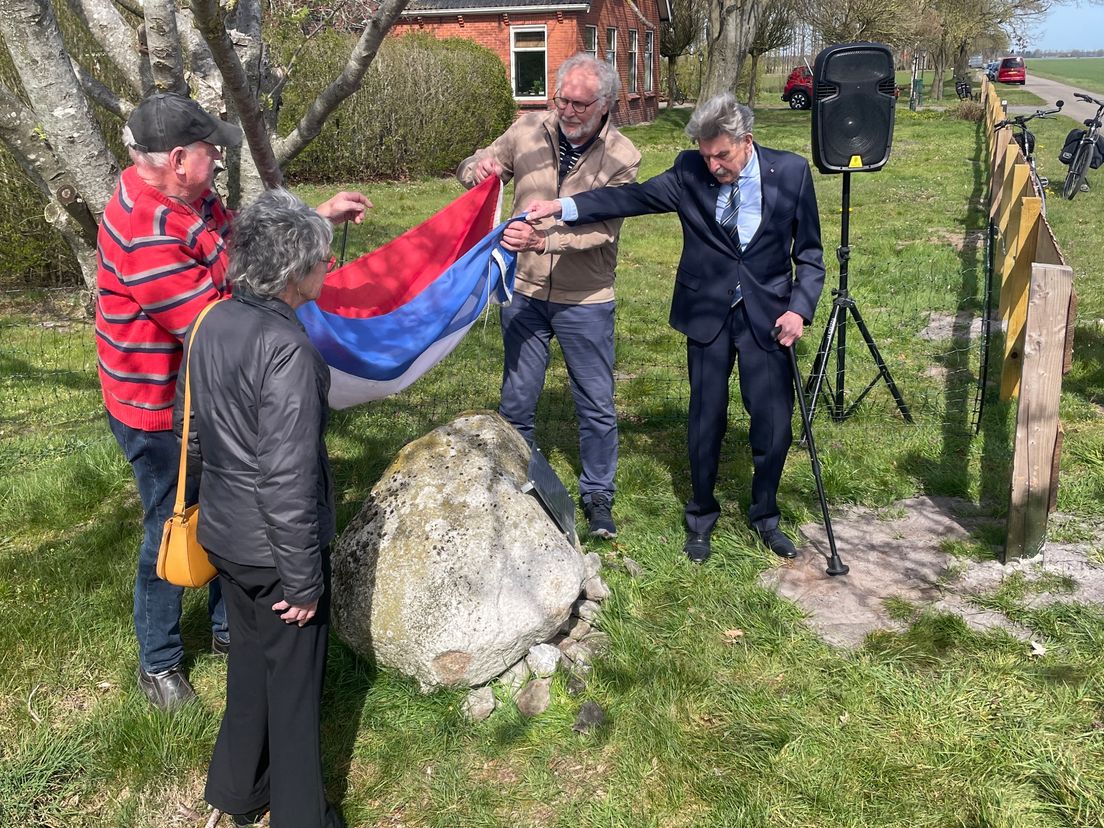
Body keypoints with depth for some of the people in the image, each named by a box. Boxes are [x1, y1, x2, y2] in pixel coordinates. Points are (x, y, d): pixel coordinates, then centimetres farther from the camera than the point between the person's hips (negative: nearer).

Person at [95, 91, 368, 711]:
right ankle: (159, 662, 30)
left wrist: (321, 214, 14)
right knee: (172, 531, 7)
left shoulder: (188, 194, -2)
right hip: (161, 414, -9)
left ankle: (229, 627, 41)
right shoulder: (146, 236, -31)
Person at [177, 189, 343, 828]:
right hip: (276, 546, -8)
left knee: (251, 652, 25)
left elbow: (191, 430, 11)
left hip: (223, 534, 8)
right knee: (294, 678, 11)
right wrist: (303, 579, -18)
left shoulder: (211, 325, 0)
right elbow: (288, 479, -27)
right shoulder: (288, 349, -27)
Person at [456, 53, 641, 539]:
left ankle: (597, 495, 29)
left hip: (585, 300, -2)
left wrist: (543, 239, -36)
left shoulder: (621, 157, -11)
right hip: (524, 293, 2)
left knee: (597, 407, 9)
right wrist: (478, 168, -20)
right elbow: (470, 169, 5)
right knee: (516, 402, 13)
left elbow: (602, 229, -21)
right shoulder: (528, 131, -5)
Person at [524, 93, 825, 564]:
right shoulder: (690, 172, -6)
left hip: (766, 313, 0)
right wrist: (563, 206, -26)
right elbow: (632, 198, -14)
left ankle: (764, 516, 27)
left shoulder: (791, 172, -6)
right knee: (706, 418, 8)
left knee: (774, 421, 2)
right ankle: (701, 516, 29)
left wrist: (800, 308, -13)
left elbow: (809, 252, 0)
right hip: (707, 312, 0)